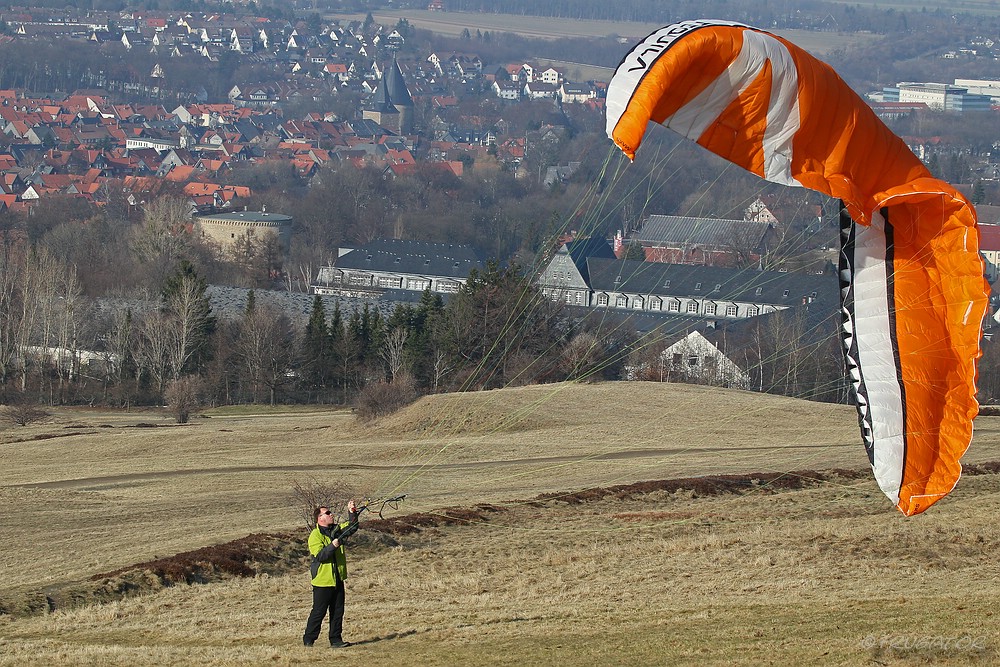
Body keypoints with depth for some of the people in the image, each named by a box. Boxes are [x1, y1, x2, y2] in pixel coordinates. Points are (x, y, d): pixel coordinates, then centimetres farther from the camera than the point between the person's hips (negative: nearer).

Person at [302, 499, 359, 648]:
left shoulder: (337, 530, 9)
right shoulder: (315, 535, -13)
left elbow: (351, 527, 11)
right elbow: (319, 555, -22)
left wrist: (352, 513, -4)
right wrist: (332, 546, -33)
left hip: (337, 579, 7)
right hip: (322, 580, -7)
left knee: (338, 611, 9)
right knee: (318, 612, -2)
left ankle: (336, 639, 15)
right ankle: (308, 640, 7)